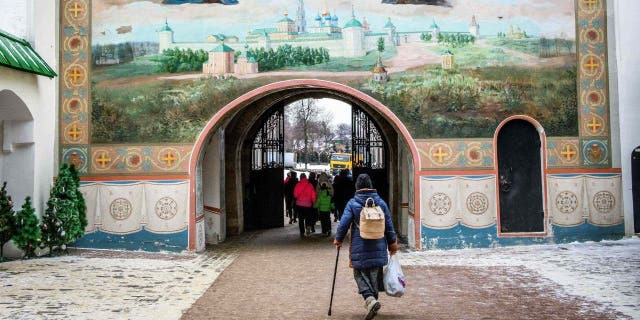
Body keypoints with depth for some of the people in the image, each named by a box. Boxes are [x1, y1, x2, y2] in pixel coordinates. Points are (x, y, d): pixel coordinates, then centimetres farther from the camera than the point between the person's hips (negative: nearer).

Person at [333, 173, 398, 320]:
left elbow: (344, 224, -8)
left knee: (360, 274, 5)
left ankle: (369, 299, -16)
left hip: (359, 247, -3)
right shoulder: (381, 203, 3)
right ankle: (373, 299, 21)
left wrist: (338, 239, 9)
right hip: (378, 247, 3)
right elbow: (389, 226, 7)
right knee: (375, 274, 14)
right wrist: (392, 243, 19)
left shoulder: (352, 203, -6)